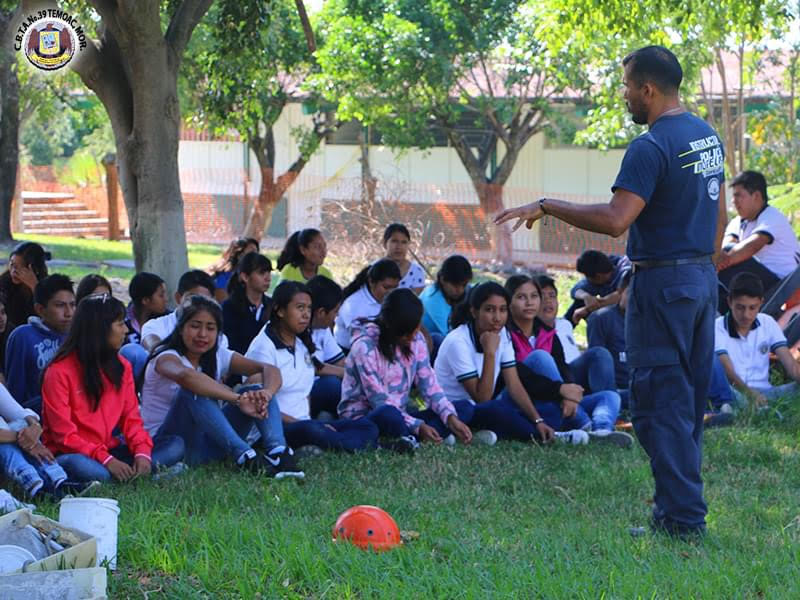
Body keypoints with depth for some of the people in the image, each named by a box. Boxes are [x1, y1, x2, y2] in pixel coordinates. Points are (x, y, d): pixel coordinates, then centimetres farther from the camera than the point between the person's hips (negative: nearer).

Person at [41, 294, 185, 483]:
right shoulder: (60, 372, -11)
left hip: (109, 451, 7)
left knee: (175, 445, -10)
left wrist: (142, 453, -14)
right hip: (71, 454, -7)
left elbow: (131, 418, 7)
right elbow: (64, 434, -15)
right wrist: (106, 460, -26)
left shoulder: (121, 366, 8)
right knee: (90, 469, -42)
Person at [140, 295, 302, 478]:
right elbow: (185, 375, -40)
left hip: (206, 444, 6)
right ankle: (245, 456, -38)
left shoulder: (218, 357, 6)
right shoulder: (166, 356, -13)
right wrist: (238, 399, -44)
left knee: (256, 391, -10)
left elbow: (269, 369, -5)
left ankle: (278, 453, -34)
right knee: (194, 391, -33)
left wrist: (265, 394, -29)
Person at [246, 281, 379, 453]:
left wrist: (308, 419, 3)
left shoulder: (303, 345, 16)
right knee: (310, 429, -40)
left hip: (303, 423, 8)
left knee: (367, 427, -13)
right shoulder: (263, 347, -7)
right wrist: (296, 422, -17)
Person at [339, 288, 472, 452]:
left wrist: (451, 418, -18)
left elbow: (429, 385, -1)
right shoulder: (365, 347, -18)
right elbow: (379, 400, -20)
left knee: (465, 408, -10)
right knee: (388, 414, -43)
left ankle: (408, 439, -27)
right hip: (363, 417, -7)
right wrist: (418, 427, -28)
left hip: (401, 415, 7)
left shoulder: (417, 340, 3)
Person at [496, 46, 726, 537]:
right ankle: (682, 508, 19)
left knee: (659, 402, -4)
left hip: (663, 284, -9)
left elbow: (615, 220, -27)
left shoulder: (651, 148, -18)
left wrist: (546, 207, -20)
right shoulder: (707, 136, 11)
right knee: (689, 400, 13)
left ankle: (682, 518, -5)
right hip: (703, 278, 9)